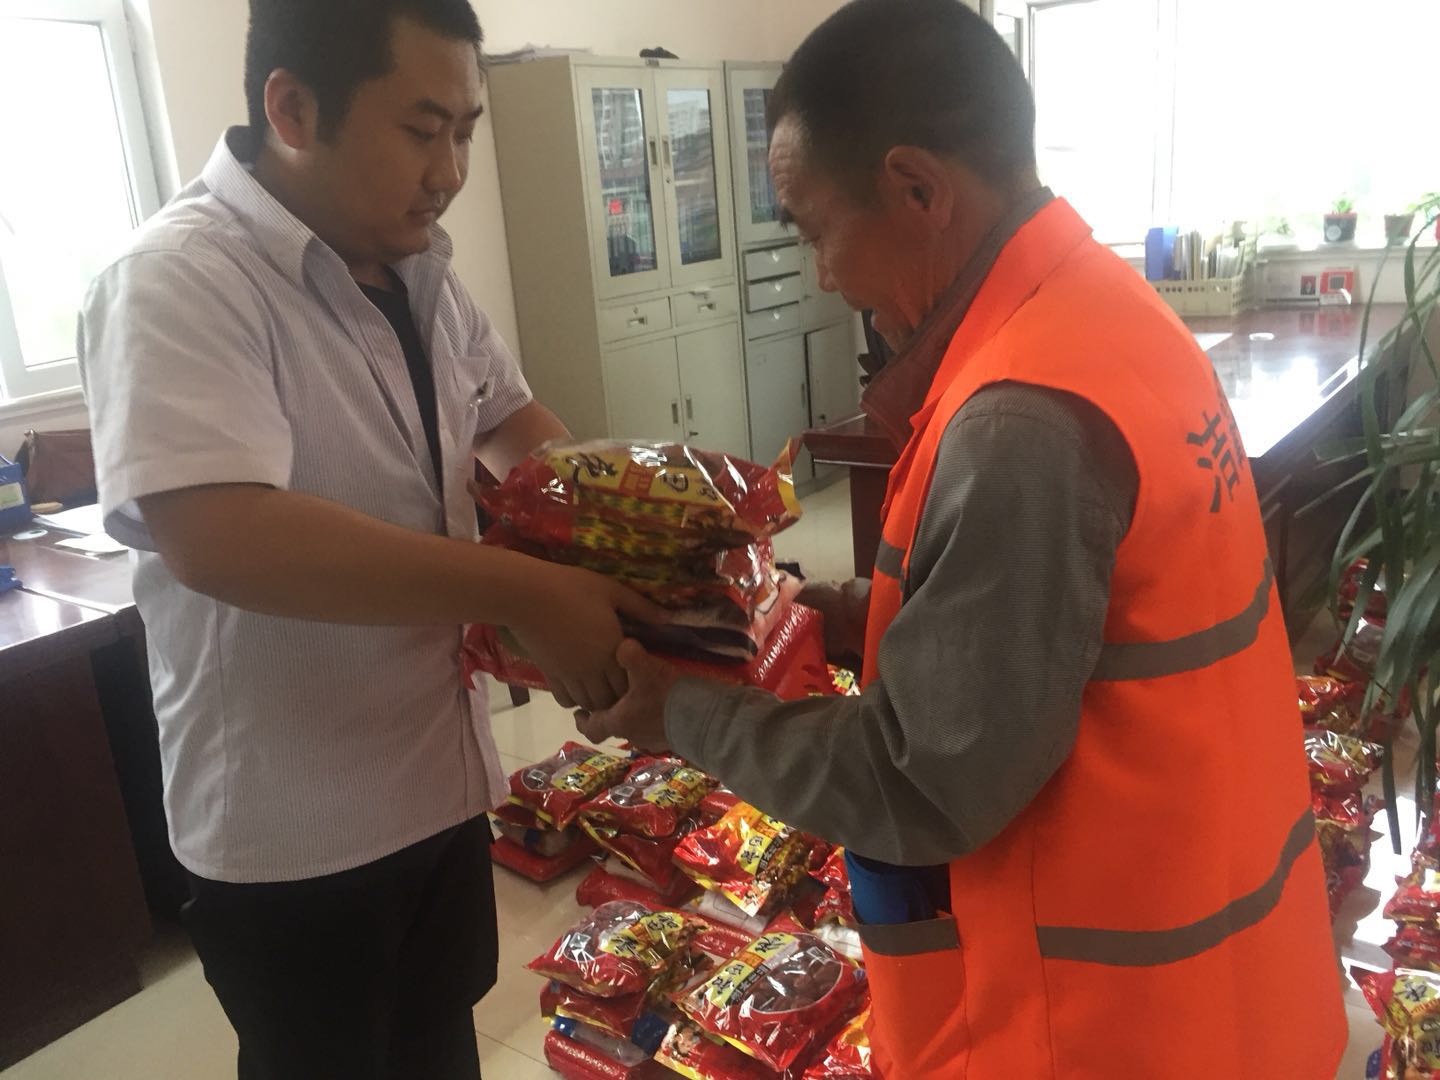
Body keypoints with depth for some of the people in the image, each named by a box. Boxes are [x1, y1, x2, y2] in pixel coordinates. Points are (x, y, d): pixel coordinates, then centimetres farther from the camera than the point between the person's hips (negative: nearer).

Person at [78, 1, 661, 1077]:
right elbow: (217, 537, -35)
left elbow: (514, 424, 14)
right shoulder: (179, 283, -22)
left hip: (440, 779, 7)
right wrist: (524, 594, -34)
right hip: (293, 834, -7)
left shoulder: (418, 273, 2)